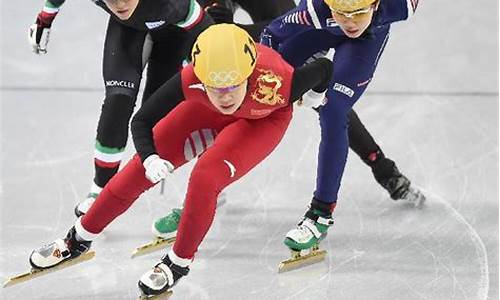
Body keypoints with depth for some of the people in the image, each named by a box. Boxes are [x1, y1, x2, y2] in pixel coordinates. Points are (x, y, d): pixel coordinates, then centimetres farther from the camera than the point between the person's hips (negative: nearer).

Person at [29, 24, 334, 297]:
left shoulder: (277, 84, -45)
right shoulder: (191, 80, -39)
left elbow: (325, 68, -24)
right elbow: (142, 120, -24)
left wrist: (316, 94, -2)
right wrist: (149, 158, -44)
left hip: (265, 119, -2)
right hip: (209, 111, 2)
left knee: (205, 177, -23)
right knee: (140, 170, -1)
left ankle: (179, 263, 2)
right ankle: (79, 240, 20)